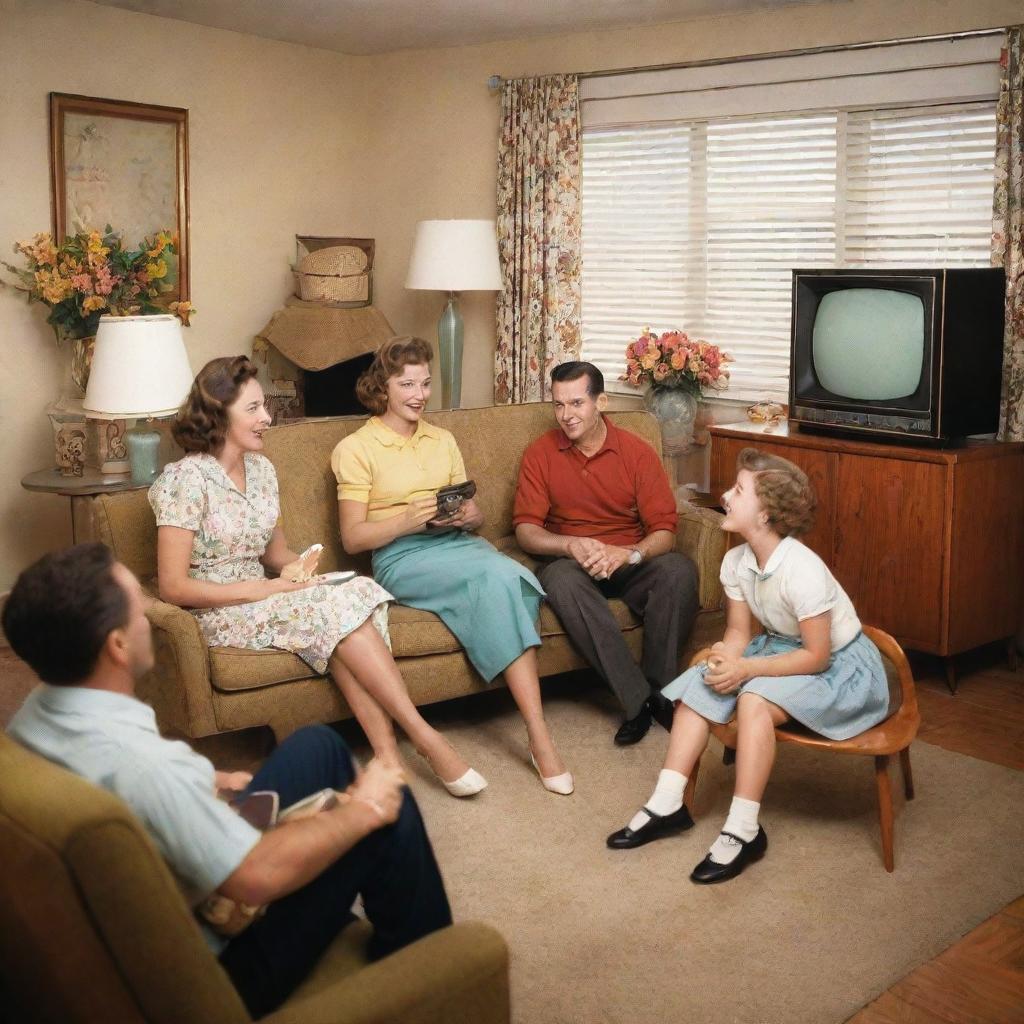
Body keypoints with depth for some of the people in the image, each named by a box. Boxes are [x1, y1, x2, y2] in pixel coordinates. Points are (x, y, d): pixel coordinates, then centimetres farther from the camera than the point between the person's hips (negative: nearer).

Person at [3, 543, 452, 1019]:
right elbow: (261, 875, -32)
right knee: (389, 806, -5)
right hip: (215, 963, -9)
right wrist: (363, 810, -18)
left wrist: (208, 783, 10)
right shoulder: (137, 762, -37)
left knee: (318, 745, 15)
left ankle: (338, 907, 38)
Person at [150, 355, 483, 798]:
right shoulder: (186, 479, -13)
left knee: (358, 594, -26)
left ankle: (388, 758, -33)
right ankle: (423, 736, -22)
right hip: (216, 616, -6)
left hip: (260, 596, 6)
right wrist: (263, 588, -18)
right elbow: (172, 586, -17)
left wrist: (294, 567, -4)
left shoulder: (261, 468, 9)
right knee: (340, 608, -28)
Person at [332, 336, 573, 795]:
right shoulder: (355, 448, 5)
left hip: (458, 545, 5)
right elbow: (352, 538, -1)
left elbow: (475, 513, 21)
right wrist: (406, 520, -17)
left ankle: (539, 737, -35)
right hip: (402, 558, -5)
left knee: (504, 580, -33)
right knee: (502, 574, -33)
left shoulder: (442, 440, 23)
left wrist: (467, 517, -4)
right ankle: (539, 737, -32)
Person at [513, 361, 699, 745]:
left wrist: (628, 554, -28)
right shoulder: (540, 454, 1)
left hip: (631, 562, 1)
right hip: (572, 563, 0)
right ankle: (639, 700, -32)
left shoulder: (637, 452, -1)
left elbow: (664, 531, -6)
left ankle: (661, 688, -17)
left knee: (679, 568, -31)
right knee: (559, 578, -36)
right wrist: (571, 545, -24)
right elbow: (525, 529, -4)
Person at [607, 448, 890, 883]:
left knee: (755, 699, -32)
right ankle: (667, 803, -5)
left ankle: (743, 831, -23)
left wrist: (746, 669, -28)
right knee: (700, 682, -8)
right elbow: (738, 631, 0)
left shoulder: (802, 570, -31)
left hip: (838, 665, -8)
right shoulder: (735, 561, -8)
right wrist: (726, 657, -23)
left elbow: (816, 655, -25)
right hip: (781, 647, 8)